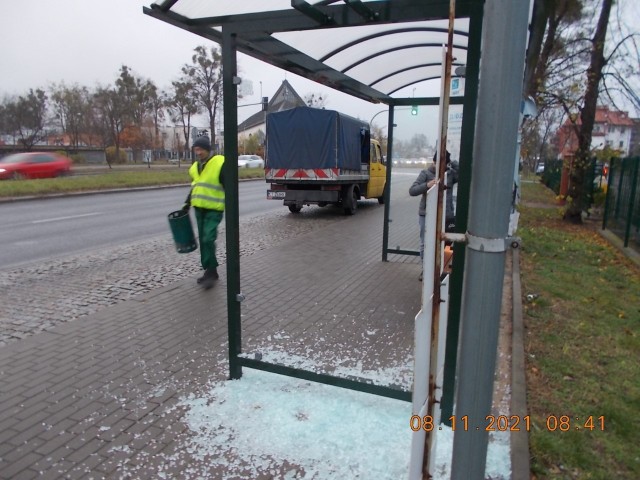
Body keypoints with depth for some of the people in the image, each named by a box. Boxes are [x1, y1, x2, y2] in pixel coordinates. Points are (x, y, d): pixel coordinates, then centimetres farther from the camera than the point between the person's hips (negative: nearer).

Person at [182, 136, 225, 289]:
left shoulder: (220, 163, -10)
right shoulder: (195, 167, 13)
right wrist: (188, 203, 16)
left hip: (214, 210, -7)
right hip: (199, 209, 7)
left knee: (208, 239, -14)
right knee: (203, 240, 9)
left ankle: (211, 272, -2)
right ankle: (210, 271, 19)